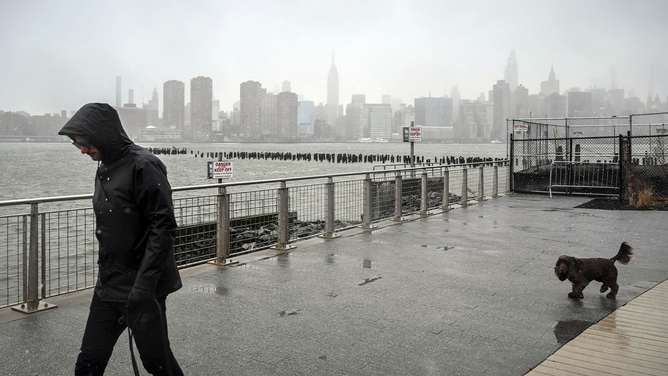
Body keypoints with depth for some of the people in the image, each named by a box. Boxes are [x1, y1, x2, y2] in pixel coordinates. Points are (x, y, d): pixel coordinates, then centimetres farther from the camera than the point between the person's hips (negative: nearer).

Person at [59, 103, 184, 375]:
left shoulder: (143, 166, -16)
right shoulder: (105, 169, 12)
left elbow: (163, 226, -22)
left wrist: (143, 284, -26)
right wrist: (107, 275, 19)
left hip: (142, 289, -8)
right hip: (108, 286, 8)